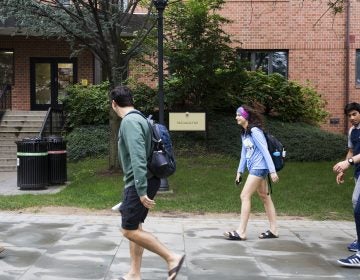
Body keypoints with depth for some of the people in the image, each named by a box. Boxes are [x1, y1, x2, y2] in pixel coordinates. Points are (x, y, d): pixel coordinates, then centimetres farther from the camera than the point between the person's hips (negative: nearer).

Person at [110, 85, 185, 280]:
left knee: (129, 230, -5)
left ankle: (172, 257, -1)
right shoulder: (138, 119, 14)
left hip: (139, 184, -10)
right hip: (137, 183, 10)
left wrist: (142, 191, -28)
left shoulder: (129, 121, -17)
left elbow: (138, 157, -25)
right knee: (134, 228, 12)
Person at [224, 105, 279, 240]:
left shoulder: (255, 131, -15)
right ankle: (273, 230, 16)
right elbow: (244, 153, 18)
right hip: (254, 168, 9)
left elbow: (265, 151, -17)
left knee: (245, 196, -10)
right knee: (265, 197, 11)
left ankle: (241, 232, -8)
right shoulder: (244, 133, 13)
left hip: (259, 168, -9)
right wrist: (240, 171, 16)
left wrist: (272, 171, -19)